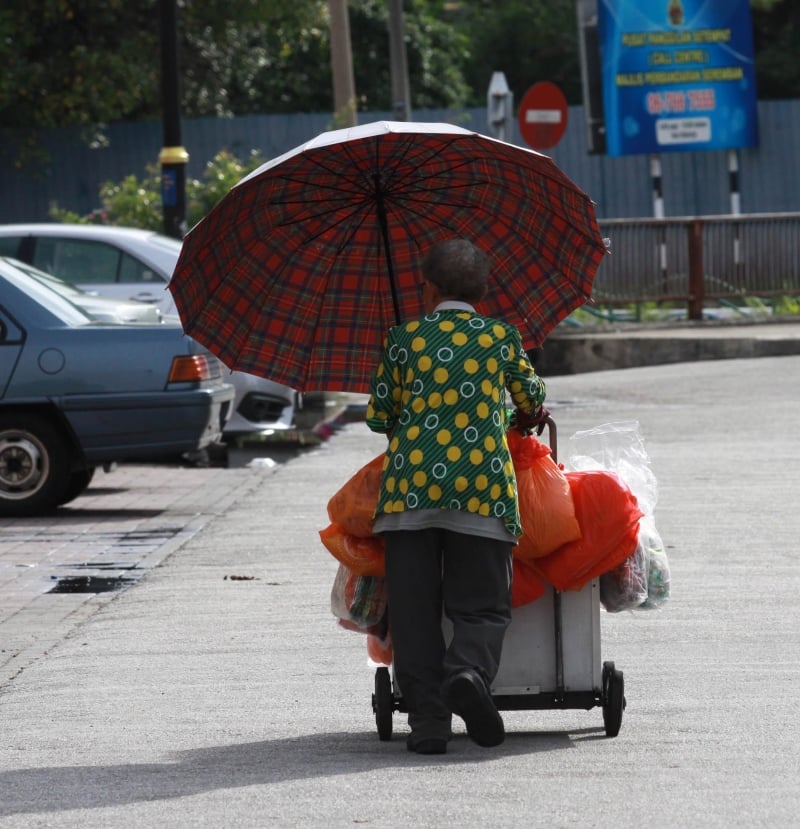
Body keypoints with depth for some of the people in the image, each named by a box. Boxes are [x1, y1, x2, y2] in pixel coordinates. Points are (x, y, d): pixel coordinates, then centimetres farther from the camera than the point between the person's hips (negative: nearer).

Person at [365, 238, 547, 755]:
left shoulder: (403, 340, 7)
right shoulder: (502, 338, 9)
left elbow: (378, 417, 13)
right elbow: (532, 400, 24)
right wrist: (530, 417, 47)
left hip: (410, 485, 0)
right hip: (483, 487, 0)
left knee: (414, 610, 5)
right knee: (482, 605, 4)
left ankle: (428, 720, -2)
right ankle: (469, 671, -27)